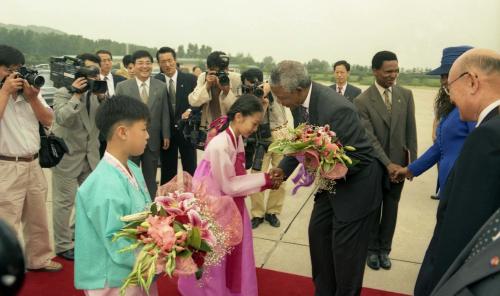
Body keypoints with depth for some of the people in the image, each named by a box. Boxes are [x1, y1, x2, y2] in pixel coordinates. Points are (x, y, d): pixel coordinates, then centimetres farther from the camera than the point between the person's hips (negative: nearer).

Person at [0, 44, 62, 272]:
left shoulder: (30, 90, 8)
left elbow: (48, 120, 4)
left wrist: (32, 98, -9)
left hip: (33, 164, 6)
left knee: (38, 219, 18)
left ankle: (38, 259, 34)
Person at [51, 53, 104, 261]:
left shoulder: (98, 93, 6)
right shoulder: (63, 93, -9)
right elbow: (62, 118, -25)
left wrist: (102, 97, -18)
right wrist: (77, 95, -25)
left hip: (91, 156, 6)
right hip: (67, 156, -6)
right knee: (64, 202, 1)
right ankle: (63, 245, 13)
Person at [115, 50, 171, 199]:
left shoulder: (161, 86, 3)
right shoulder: (122, 86, -2)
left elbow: (164, 113, 5)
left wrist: (166, 135, 3)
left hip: (153, 140, 2)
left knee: (151, 179, 13)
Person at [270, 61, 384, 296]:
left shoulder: (336, 109, -33)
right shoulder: (299, 102, -8)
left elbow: (357, 159, -26)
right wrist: (284, 168, -5)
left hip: (355, 184, -8)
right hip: (331, 180, 9)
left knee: (345, 249, 4)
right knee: (318, 234, 18)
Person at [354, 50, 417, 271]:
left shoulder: (406, 95, -1)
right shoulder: (362, 101, -14)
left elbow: (410, 131, 2)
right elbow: (369, 138, -18)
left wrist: (412, 161, 0)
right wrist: (387, 164, -24)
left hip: (399, 163, 3)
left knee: (391, 209, 14)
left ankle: (384, 249, 31)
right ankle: (372, 249, 30)